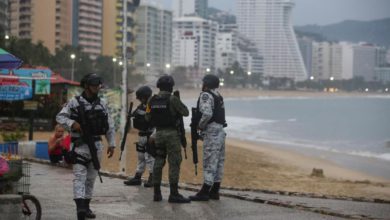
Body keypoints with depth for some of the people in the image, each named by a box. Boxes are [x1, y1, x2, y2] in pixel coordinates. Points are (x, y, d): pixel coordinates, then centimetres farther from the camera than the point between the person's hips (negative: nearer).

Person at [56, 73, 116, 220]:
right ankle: (80, 207, -25)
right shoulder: (74, 102, -4)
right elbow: (60, 117, -6)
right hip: (80, 145, -5)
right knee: (80, 176, -14)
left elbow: (110, 126, 13)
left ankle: (86, 206, 20)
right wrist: (72, 123, -23)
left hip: (97, 145, 5)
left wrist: (112, 144, 8)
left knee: (91, 177, 11)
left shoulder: (102, 104, 9)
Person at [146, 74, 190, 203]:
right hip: (172, 133, -6)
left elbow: (148, 117, 10)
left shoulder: (152, 100, 4)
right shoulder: (172, 99, -12)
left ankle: (157, 193, 14)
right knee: (174, 163, -3)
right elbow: (186, 112, -6)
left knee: (158, 162, 12)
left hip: (158, 133, 6)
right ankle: (174, 194, -6)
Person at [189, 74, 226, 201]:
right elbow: (215, 113, 13)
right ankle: (214, 191, 17)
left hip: (212, 133, -9)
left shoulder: (206, 95, -12)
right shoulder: (218, 96, 15)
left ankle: (204, 193, -4)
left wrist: (200, 125, -10)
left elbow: (207, 114, -25)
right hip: (220, 131, 9)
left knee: (209, 163, -7)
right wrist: (202, 125, 8)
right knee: (218, 162, 11)